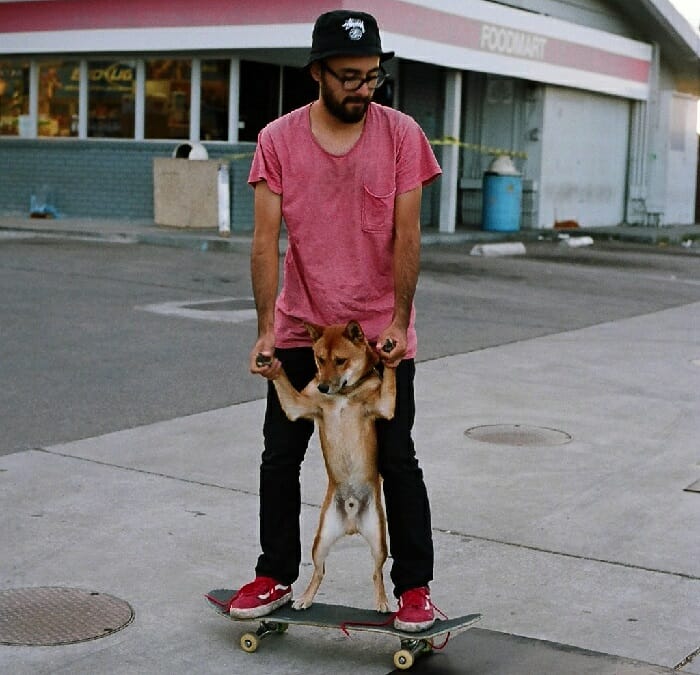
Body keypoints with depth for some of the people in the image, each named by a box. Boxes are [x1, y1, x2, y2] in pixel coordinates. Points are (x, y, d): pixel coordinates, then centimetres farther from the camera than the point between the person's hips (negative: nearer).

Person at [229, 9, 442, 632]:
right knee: (280, 457, 9)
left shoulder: (401, 135, -6)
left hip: (381, 334, -2)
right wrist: (266, 329, -14)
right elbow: (266, 240, -7)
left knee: (397, 461, 4)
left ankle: (414, 587, 16)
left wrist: (398, 323, -13)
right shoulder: (278, 140, -4)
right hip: (301, 330, 2)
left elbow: (406, 237, -7)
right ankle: (275, 577, 25)